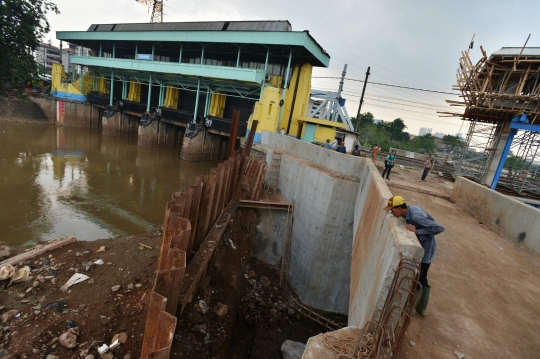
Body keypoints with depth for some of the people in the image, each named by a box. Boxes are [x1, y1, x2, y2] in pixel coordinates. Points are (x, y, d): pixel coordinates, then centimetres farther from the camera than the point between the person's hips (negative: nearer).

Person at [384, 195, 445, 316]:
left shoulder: (415, 216, -30)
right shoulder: (412, 209, -3)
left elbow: (440, 228, -29)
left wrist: (417, 231, -28)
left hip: (424, 251, -9)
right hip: (423, 249, 9)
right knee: (422, 279, 21)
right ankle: (422, 308, 37)